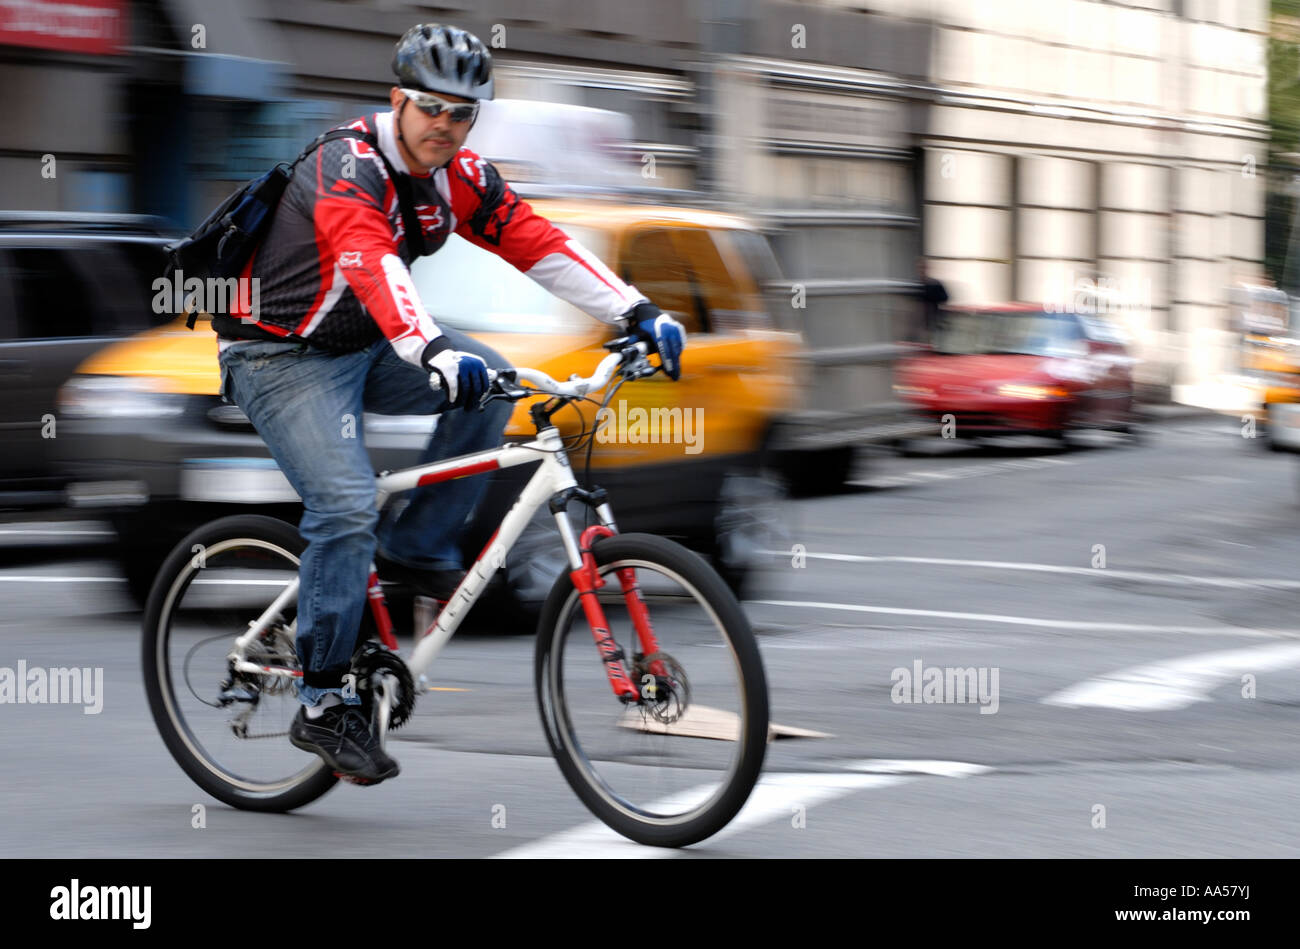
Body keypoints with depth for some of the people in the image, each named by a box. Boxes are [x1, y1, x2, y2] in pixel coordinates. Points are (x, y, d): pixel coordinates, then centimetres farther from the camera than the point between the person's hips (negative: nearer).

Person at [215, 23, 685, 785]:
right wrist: (431, 351, -60)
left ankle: (415, 550, 2)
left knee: (492, 383, -11)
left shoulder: (459, 178, -2)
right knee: (347, 509, -22)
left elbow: (538, 243, -5)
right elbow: (369, 258, -43)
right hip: (281, 356, -8)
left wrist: (638, 313, -16)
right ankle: (323, 705, -10)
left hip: (365, 345, 8)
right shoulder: (349, 165, -26)